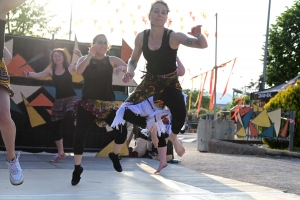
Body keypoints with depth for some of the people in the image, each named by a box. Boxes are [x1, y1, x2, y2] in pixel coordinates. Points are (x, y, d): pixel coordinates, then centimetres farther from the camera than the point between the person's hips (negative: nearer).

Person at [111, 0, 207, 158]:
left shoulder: (174, 36, -18)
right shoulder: (141, 37, -8)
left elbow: (202, 45, -25)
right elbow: (133, 60, 6)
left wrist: (198, 35, -48)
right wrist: (130, 71, -16)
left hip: (170, 82, -3)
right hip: (150, 81, 3)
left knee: (180, 112, -29)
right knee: (128, 108, -11)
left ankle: (173, 137, 11)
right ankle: (153, 126, 25)